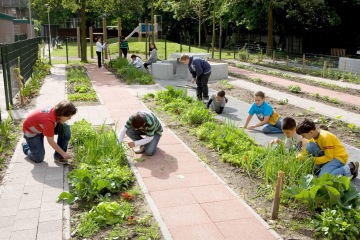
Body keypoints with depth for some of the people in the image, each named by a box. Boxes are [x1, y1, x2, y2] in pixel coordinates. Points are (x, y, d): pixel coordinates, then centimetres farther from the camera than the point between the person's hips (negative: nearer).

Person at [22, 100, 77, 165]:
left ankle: (59, 156, -6)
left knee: (66, 128, -18)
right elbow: (51, 142, -29)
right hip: (31, 131, -7)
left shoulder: (56, 111, -20)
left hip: (42, 126, 7)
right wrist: (63, 154, -22)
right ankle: (26, 147, 23)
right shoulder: (49, 120, -41)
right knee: (39, 159, -9)